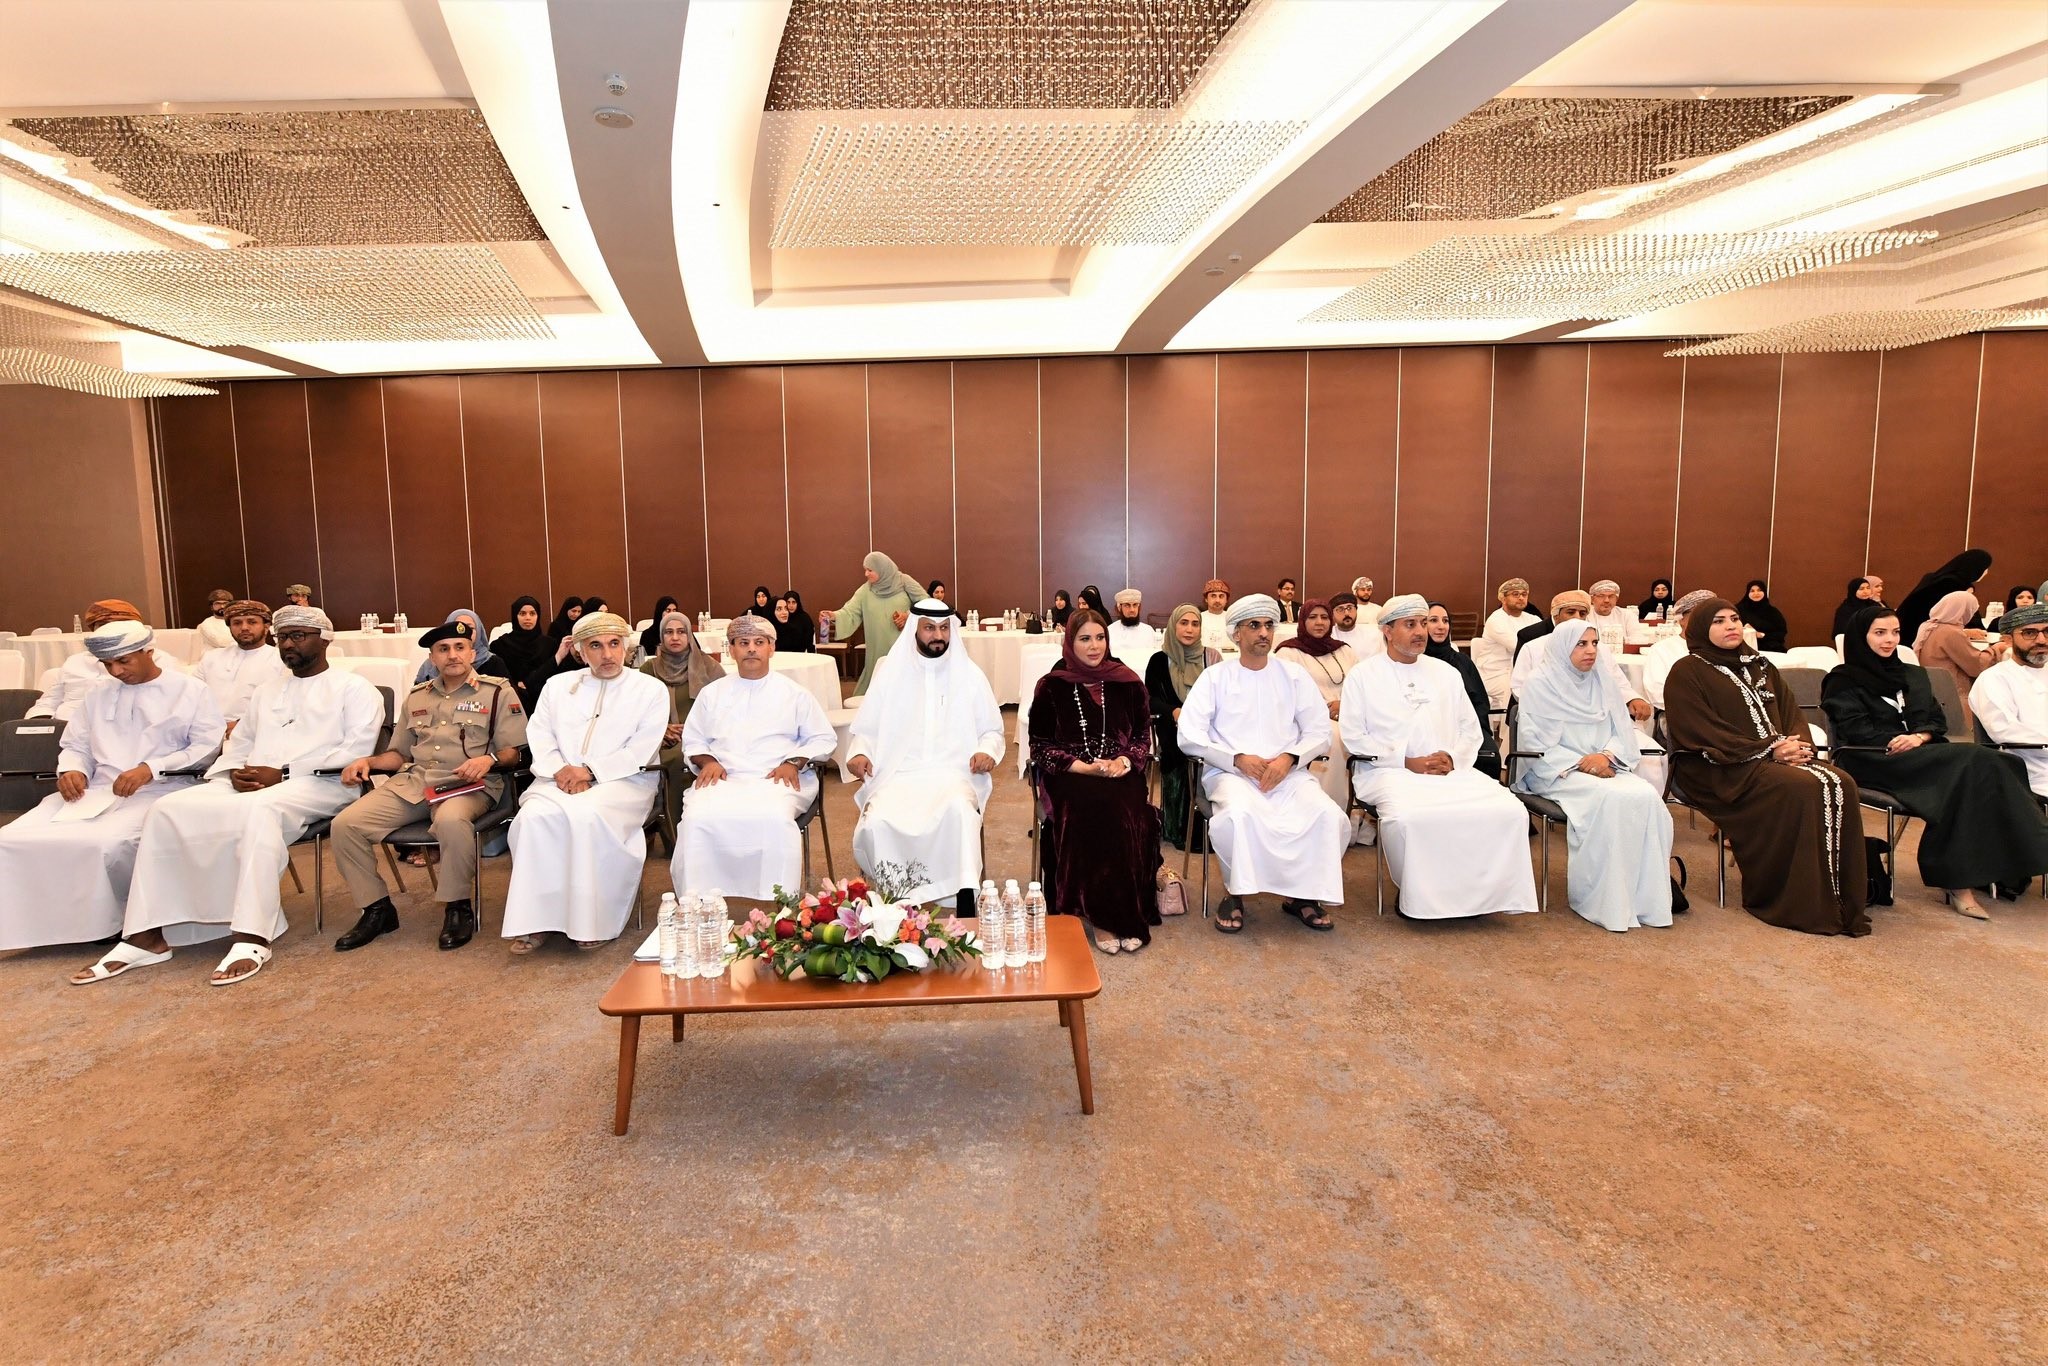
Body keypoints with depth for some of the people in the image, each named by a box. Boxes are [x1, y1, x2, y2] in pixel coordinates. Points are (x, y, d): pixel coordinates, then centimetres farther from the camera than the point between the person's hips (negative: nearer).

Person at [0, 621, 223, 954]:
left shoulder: (190, 690, 7)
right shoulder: (98, 697, 25)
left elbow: (207, 747, -4)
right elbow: (75, 745, 24)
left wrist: (150, 769, -15)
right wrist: (71, 769, -1)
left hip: (159, 791, -6)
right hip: (94, 792, 6)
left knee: (103, 843, -34)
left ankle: (105, 924, -10)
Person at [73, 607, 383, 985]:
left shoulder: (353, 688, 5)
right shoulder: (268, 690, 28)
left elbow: (357, 750, -8)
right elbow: (239, 744, 27)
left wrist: (283, 773, -14)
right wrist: (237, 772, 2)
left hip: (319, 784, -7)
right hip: (253, 786, 7)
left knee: (259, 810, -39)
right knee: (169, 808, -15)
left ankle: (251, 939, -42)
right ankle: (146, 935, -18)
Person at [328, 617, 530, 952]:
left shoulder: (498, 692, 6)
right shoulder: (416, 697, 21)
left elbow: (513, 751, 1)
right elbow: (399, 753, 26)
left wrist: (489, 759, -20)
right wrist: (367, 761, 6)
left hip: (467, 785, -5)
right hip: (412, 782, 5)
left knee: (451, 821, -40)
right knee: (345, 825, -16)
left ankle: (458, 906, -18)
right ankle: (377, 908, 0)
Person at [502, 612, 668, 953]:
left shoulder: (651, 690, 6)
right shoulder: (557, 685, 18)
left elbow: (640, 752, -4)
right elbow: (539, 737, 9)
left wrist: (590, 771, -15)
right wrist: (561, 771, -11)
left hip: (621, 781, -3)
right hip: (560, 780, 4)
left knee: (587, 816, -35)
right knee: (535, 816, -29)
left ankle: (594, 921, -24)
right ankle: (535, 919, -22)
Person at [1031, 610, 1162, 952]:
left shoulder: (1127, 684, 11)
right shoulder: (1051, 687, 5)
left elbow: (1142, 737, 14)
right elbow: (1040, 747, 3)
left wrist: (1124, 761, -9)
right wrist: (1084, 767, -11)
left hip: (1120, 772, 2)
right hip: (1070, 775, -2)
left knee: (1131, 818, -31)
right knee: (1094, 813, -34)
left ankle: (1127, 913, -19)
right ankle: (1101, 916, -23)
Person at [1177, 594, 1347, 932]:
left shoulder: (1293, 675, 11)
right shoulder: (1215, 677, 5)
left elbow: (1319, 732, 8)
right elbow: (1189, 737, -3)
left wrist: (1289, 758, -11)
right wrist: (1238, 759, -14)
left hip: (1288, 773, 3)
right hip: (1230, 773, -2)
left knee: (1329, 816, -24)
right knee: (1238, 814, -35)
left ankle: (1300, 893, -2)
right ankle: (1235, 892, -10)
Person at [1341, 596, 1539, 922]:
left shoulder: (1446, 673, 20)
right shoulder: (1363, 675, 6)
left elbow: (1471, 730, 18)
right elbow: (1354, 737, -1)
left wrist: (1453, 759, -4)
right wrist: (1407, 762, -10)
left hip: (1451, 770, 4)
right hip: (1390, 771, -4)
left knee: (1509, 810, -21)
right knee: (1409, 816, -37)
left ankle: (1481, 891, -5)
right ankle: (1417, 895, -11)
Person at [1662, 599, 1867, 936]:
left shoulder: (1761, 667, 22)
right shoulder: (1687, 672, 0)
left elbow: (1791, 713, 16)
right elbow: (1703, 732, -10)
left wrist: (1797, 746, -8)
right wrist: (1768, 749, -17)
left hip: (1776, 758, 7)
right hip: (1719, 769, -6)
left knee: (1839, 784, -21)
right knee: (1803, 790, -30)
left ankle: (1843, 902, -16)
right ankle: (1804, 906, -21)